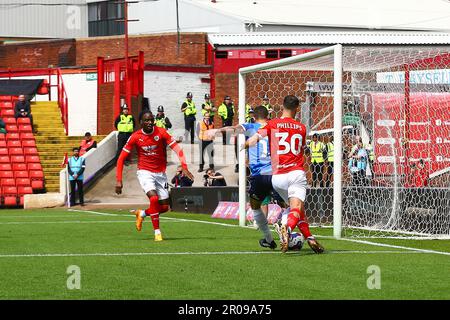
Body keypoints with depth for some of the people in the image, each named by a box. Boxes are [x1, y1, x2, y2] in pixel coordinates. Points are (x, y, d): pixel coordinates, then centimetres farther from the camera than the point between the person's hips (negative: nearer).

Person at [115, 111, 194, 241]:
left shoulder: (161, 133, -10)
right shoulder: (135, 137, -9)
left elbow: (177, 149, -14)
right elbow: (121, 158, -4)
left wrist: (184, 167, -29)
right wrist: (119, 180, -10)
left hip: (160, 173, 2)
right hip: (145, 172, -2)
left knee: (164, 207, 1)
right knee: (154, 198, -26)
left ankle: (142, 214, 31)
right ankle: (157, 232, -12)